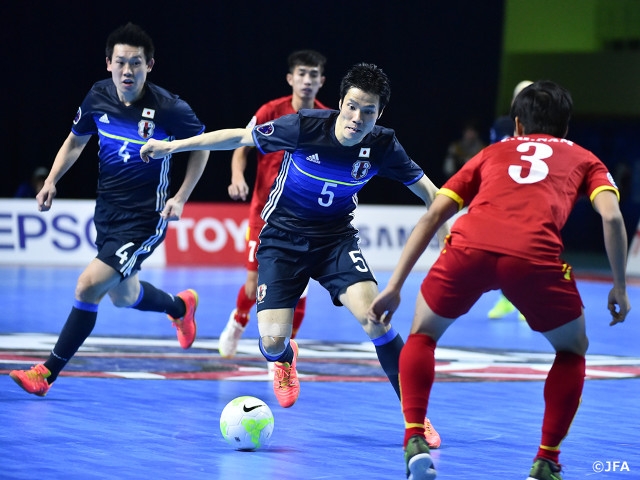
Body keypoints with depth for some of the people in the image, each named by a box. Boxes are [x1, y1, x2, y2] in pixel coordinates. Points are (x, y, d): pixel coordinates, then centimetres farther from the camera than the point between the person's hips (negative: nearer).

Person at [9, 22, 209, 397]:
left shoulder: (168, 108, -19)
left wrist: (181, 198, -8)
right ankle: (180, 306, 53)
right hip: (108, 211, 6)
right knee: (123, 296, 20)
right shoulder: (98, 98, -5)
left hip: (146, 217, -6)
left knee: (89, 286, -17)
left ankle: (48, 373, -7)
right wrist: (52, 181, 3)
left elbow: (202, 145, -1)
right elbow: (76, 141, 15)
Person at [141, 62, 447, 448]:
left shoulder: (383, 146, -16)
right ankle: (286, 360, 31)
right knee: (272, 340, -12)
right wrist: (173, 146, -6)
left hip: (336, 237, 1)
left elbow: (426, 188, -2)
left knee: (372, 314, -25)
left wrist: (447, 234, -13)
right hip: (284, 236, -1)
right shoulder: (306, 127, -22)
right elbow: (241, 138, -10)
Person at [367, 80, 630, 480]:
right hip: (534, 256, -2)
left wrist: (395, 287, 26)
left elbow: (432, 216, 26)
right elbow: (612, 217, 10)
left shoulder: (492, 153, 34)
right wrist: (620, 287, 19)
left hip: (469, 247, 2)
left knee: (422, 335, 28)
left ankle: (415, 440, 10)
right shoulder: (583, 159, 30)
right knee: (573, 350, 26)